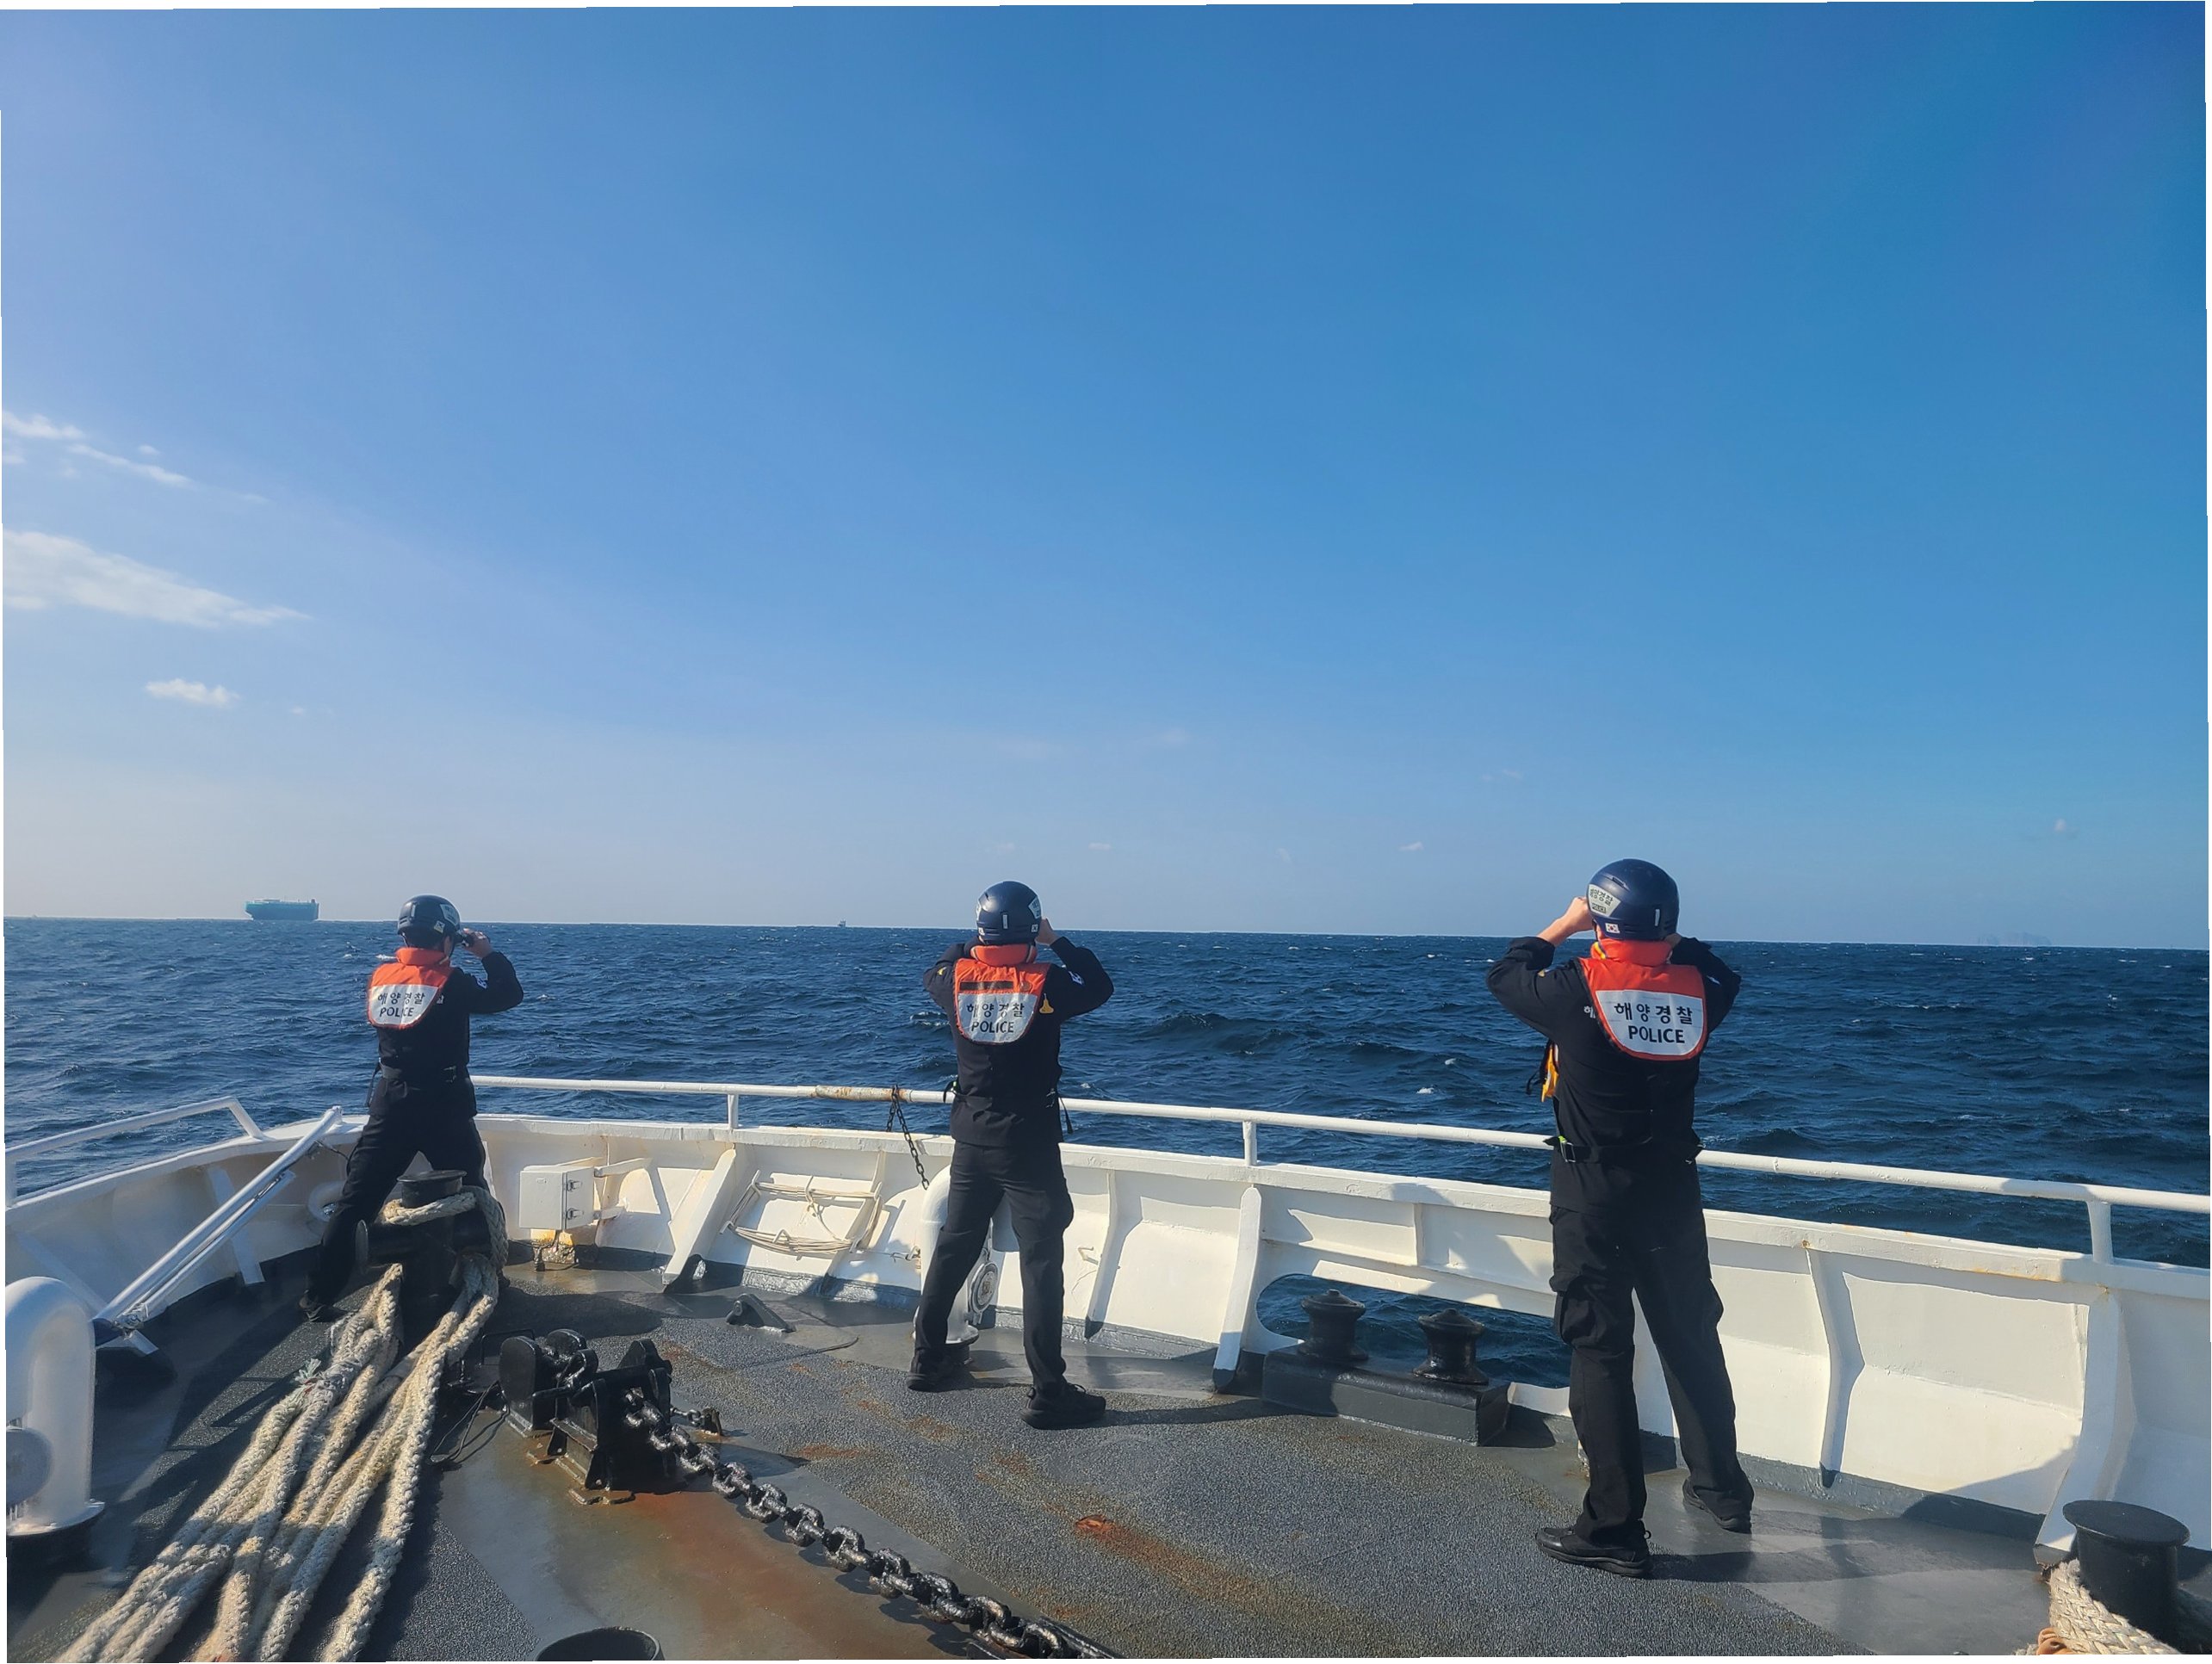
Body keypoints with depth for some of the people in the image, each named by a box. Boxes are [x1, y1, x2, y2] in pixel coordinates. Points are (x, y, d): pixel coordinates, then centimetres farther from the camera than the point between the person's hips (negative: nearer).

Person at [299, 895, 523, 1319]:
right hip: (443, 1108, -4)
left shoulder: (379, 978, 1)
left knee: (357, 1200, 9)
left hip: (389, 1104, 4)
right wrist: (489, 954, 4)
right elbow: (509, 995, -6)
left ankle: (319, 1295, 10)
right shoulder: (450, 983, -14)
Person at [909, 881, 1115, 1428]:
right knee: (1041, 1262, 0)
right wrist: (1058, 942, 9)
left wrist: (972, 945, 24)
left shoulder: (958, 980, -5)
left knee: (953, 1248, 19)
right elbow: (1101, 986, 4)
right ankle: (1048, 1392, 3)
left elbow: (934, 972, 20)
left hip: (971, 1140, 5)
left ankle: (928, 1359, 32)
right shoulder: (1046, 983, -15)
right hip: (1029, 1146, -5)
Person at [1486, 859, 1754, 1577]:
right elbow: (1721, 974, 21)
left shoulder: (1575, 992, -16)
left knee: (1601, 1352, 1)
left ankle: (1615, 1529, 6)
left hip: (1593, 1195, -5)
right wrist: (1669, 936, 20)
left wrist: (1565, 924, 13)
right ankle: (1722, 1487, 37)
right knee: (1693, 1339, 20)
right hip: (1673, 1192, 5)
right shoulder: (1695, 991, -4)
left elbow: (1504, 975, 4)